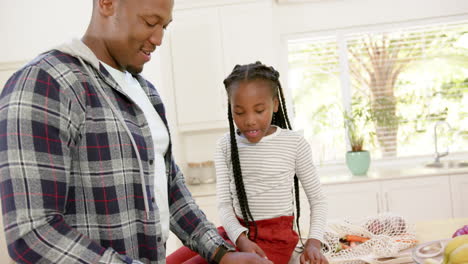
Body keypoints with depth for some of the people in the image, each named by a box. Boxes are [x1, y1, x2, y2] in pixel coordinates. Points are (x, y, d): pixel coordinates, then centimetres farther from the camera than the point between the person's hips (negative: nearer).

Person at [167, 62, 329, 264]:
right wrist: (241, 238, -19)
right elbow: (224, 203, 0)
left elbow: (318, 200, 1)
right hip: (237, 231, 5)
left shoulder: (294, 143, -5)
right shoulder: (226, 146, 3)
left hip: (275, 237, -4)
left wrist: (314, 242, -15)